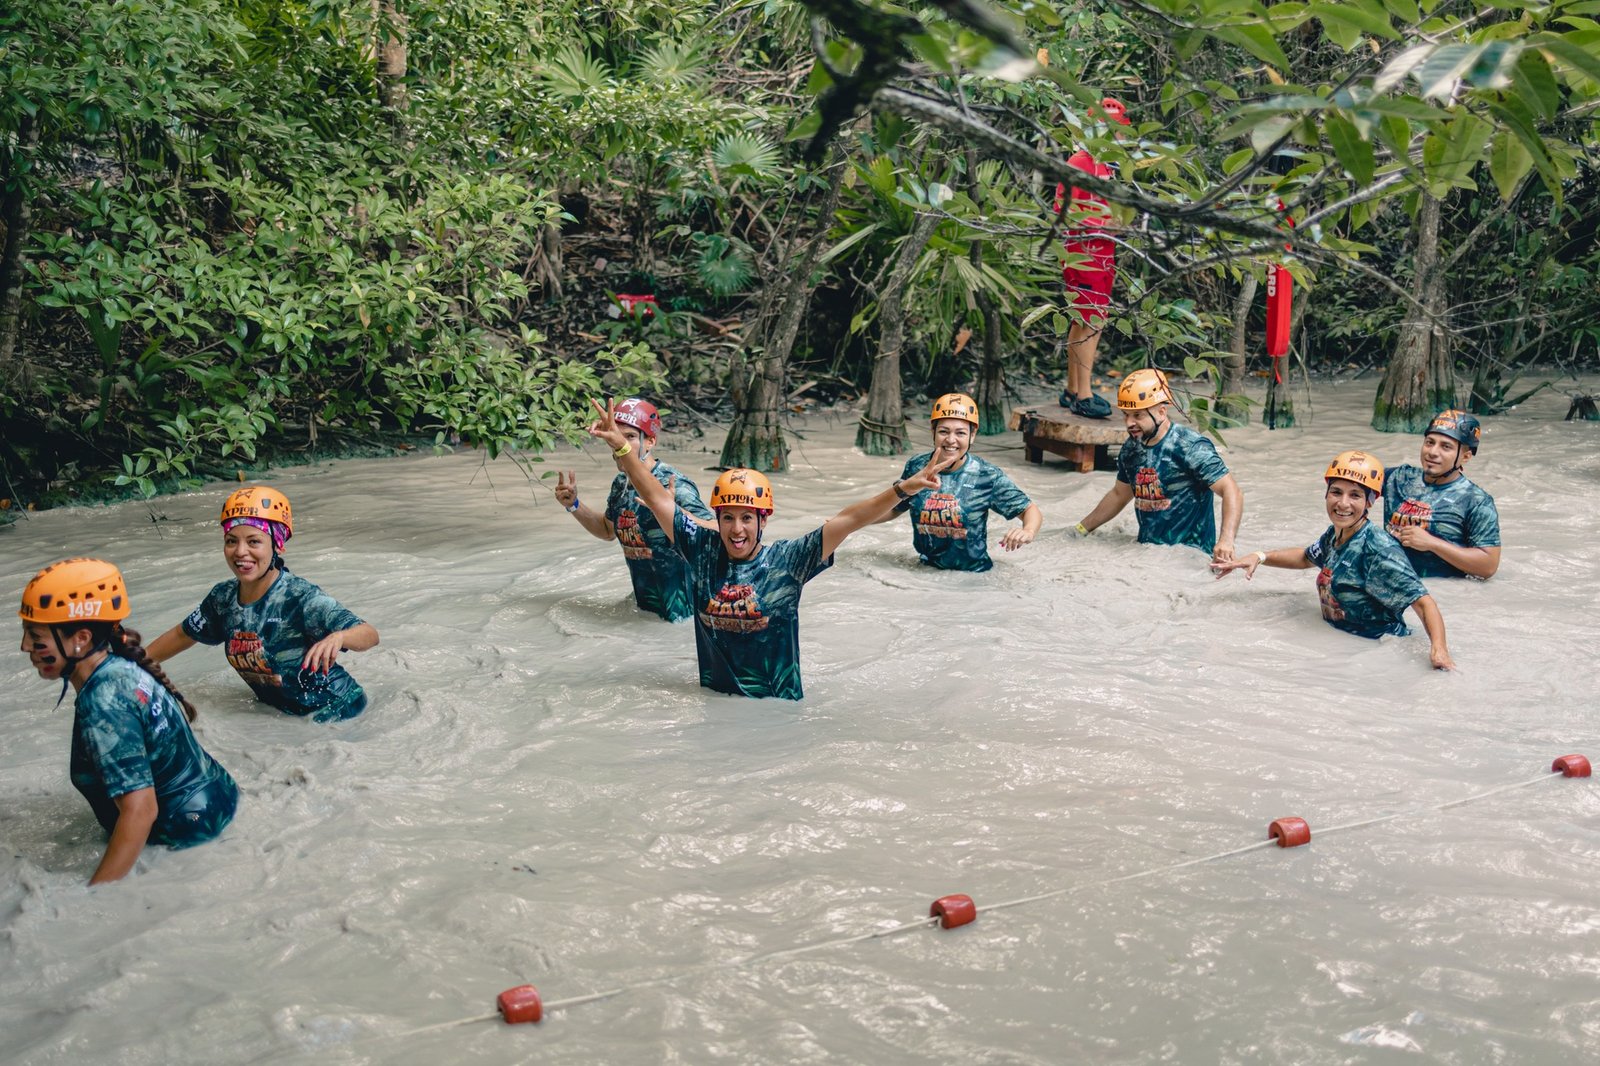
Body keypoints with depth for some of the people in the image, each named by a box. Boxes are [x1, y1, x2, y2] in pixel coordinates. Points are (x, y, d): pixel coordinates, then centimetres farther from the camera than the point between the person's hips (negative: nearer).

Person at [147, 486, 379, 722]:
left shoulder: (300, 598, -25)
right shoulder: (224, 598, -5)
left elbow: (370, 635, -33)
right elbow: (182, 635, 14)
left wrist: (337, 638, -54)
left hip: (335, 714, -6)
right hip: (274, 711, 6)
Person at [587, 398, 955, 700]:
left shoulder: (787, 561, -6)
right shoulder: (703, 551, 1)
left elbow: (848, 520, -12)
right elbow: (658, 499, 3)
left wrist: (903, 489, -20)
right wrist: (621, 446, -2)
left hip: (778, 704, -2)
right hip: (714, 698, 3)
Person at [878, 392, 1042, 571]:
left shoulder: (988, 477, -8)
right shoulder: (916, 467, 1)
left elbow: (1030, 510, -2)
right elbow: (894, 509, 17)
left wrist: (1028, 532, -24)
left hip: (973, 576, -3)